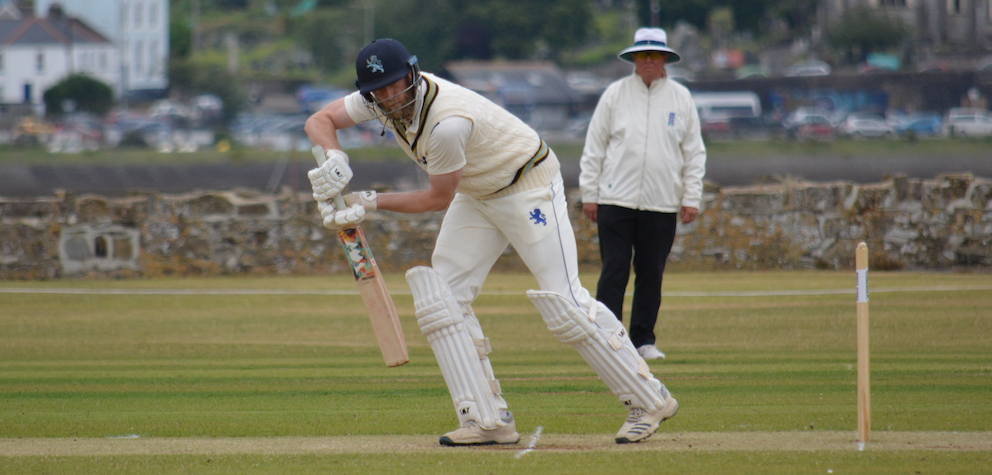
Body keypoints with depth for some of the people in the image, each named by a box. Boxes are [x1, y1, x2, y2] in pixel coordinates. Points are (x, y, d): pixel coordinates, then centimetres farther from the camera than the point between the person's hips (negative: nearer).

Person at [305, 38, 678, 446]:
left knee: (563, 302, -13)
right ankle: (487, 419, -4)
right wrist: (335, 159, -24)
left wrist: (372, 204, -21)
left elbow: (439, 198, -23)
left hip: (528, 187, -9)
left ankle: (650, 400, -3)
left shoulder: (448, 121, -35)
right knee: (441, 295, -3)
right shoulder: (381, 100, -12)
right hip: (477, 195, 9)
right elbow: (320, 120, -4)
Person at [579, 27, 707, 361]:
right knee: (614, 272, -6)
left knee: (651, 275, 5)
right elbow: (594, 148, 5)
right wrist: (589, 193, 0)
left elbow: (694, 152, 9)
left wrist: (691, 198, 2)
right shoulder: (615, 95, 4)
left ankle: (643, 339, 14)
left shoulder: (680, 98, 8)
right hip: (616, 201, -2)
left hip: (662, 205, 2)